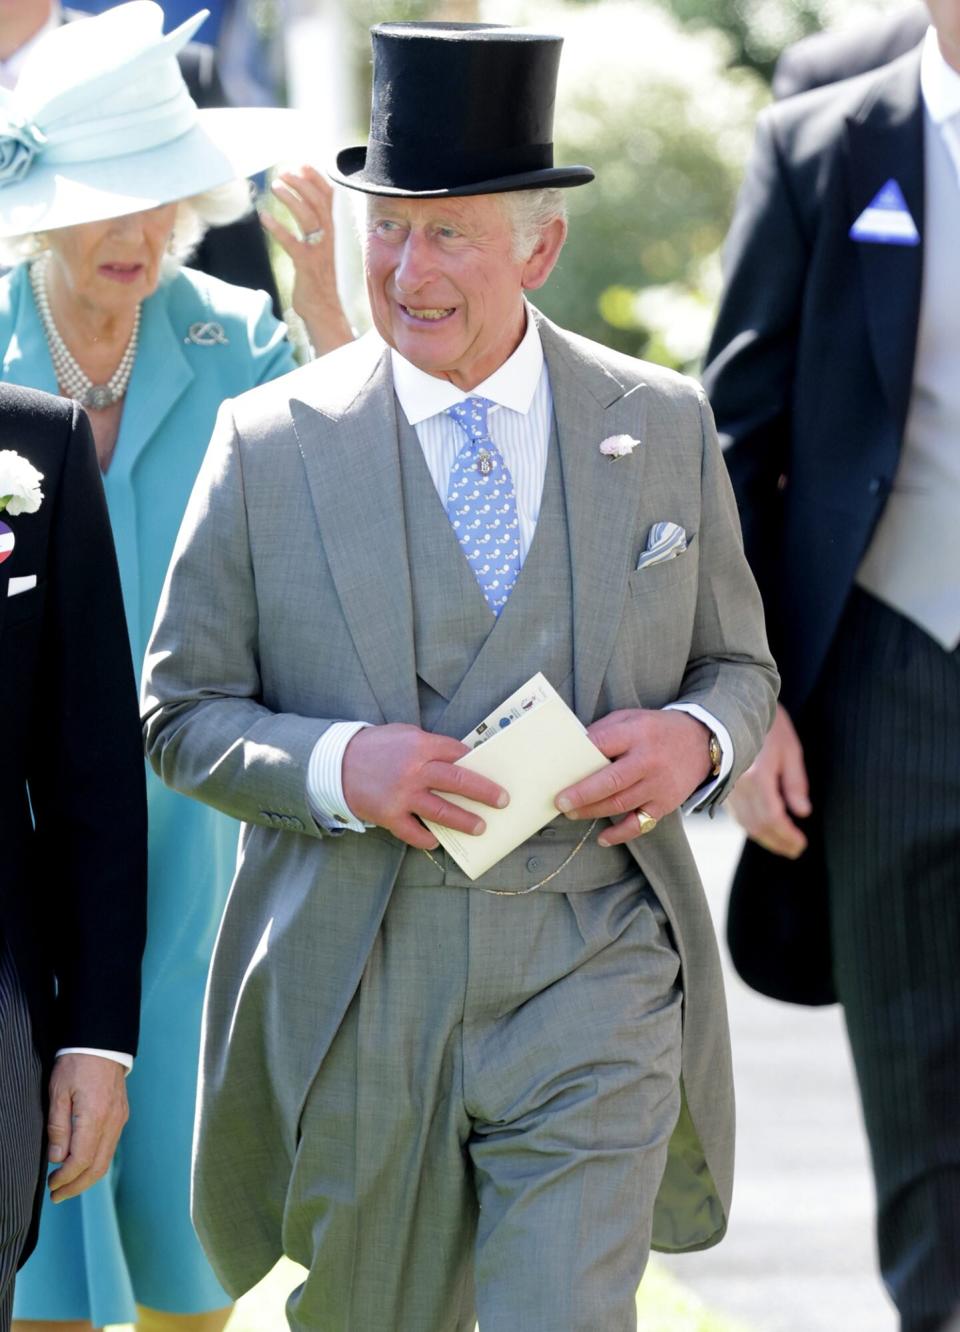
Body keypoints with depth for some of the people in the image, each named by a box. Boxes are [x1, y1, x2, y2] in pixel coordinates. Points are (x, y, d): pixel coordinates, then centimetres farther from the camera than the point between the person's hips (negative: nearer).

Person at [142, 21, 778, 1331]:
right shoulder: (268, 444, -1)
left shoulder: (662, 425, 5)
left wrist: (695, 735, -9)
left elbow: (738, 665, 14)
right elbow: (182, 715, 3)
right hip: (355, 993, 0)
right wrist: (334, 766, -17)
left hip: (592, 972, 0)